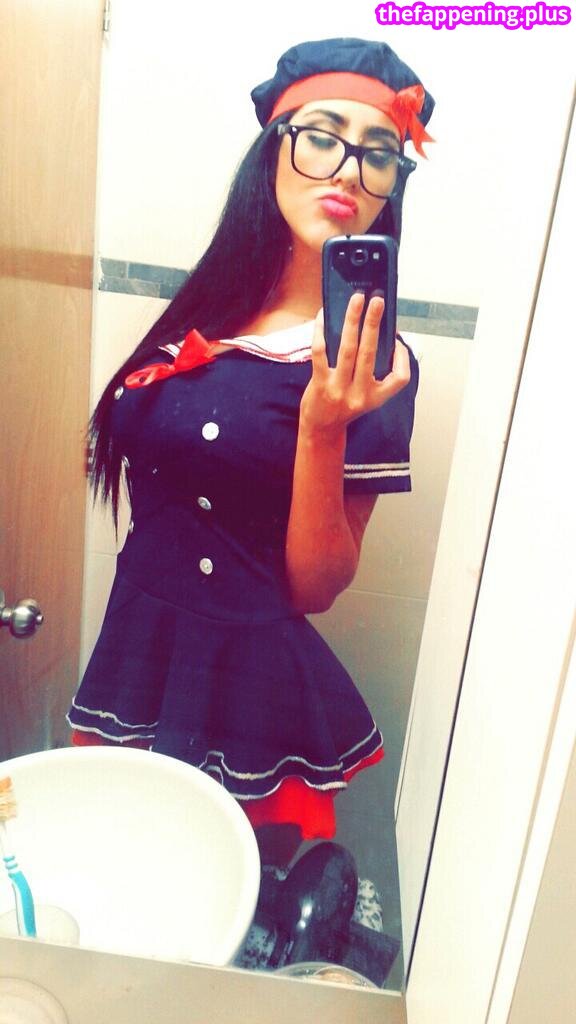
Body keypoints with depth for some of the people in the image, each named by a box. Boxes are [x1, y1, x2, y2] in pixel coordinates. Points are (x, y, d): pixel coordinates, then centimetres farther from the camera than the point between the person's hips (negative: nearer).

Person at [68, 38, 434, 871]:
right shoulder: (205, 313, 2)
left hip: (249, 707, -5)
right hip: (132, 661, 5)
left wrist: (324, 428, -28)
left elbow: (314, 588, -14)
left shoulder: (371, 363, -12)